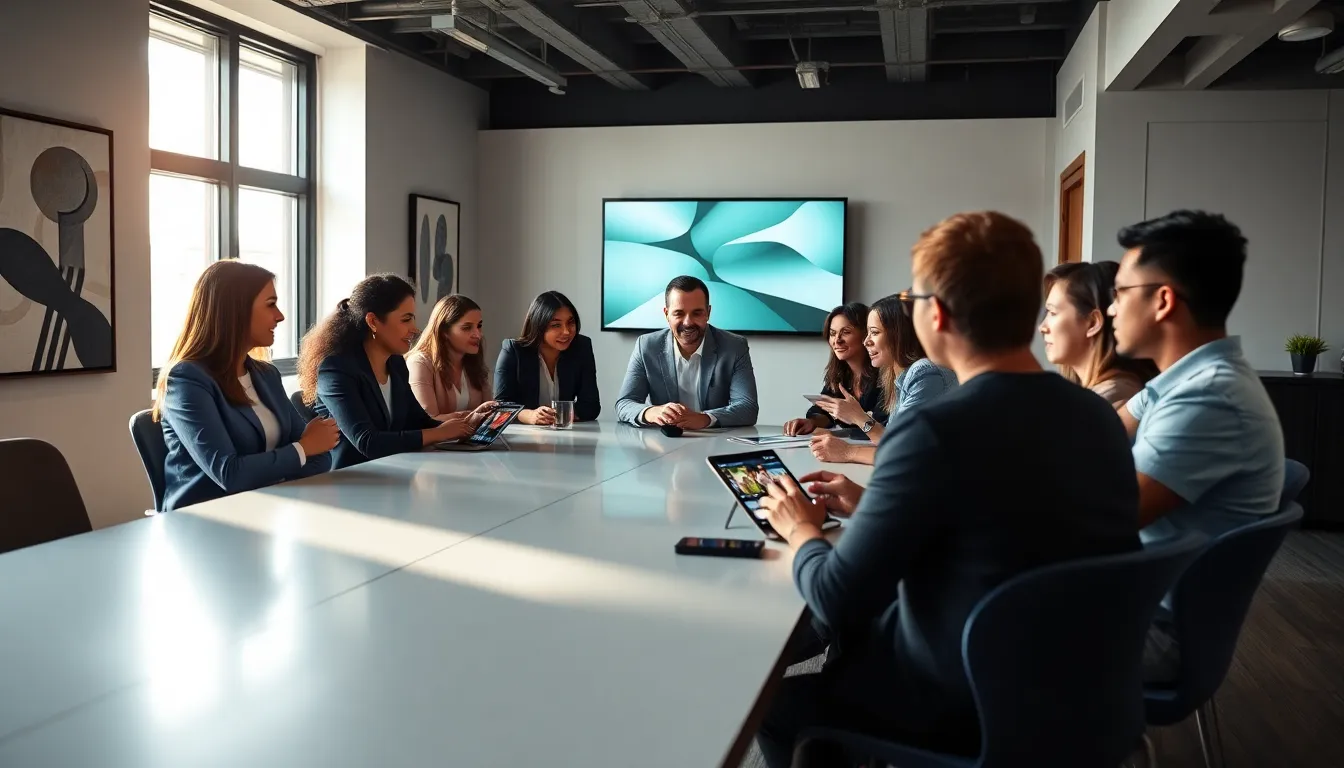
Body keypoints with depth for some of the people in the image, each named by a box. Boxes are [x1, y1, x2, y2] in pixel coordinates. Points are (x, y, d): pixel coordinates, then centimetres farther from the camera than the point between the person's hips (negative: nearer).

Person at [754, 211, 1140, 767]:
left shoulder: (936, 430, -26)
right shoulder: (1099, 416, -4)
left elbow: (837, 602, -19)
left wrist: (802, 532, 1)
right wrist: (872, 508, 13)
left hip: (960, 709, -7)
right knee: (855, 636, 27)